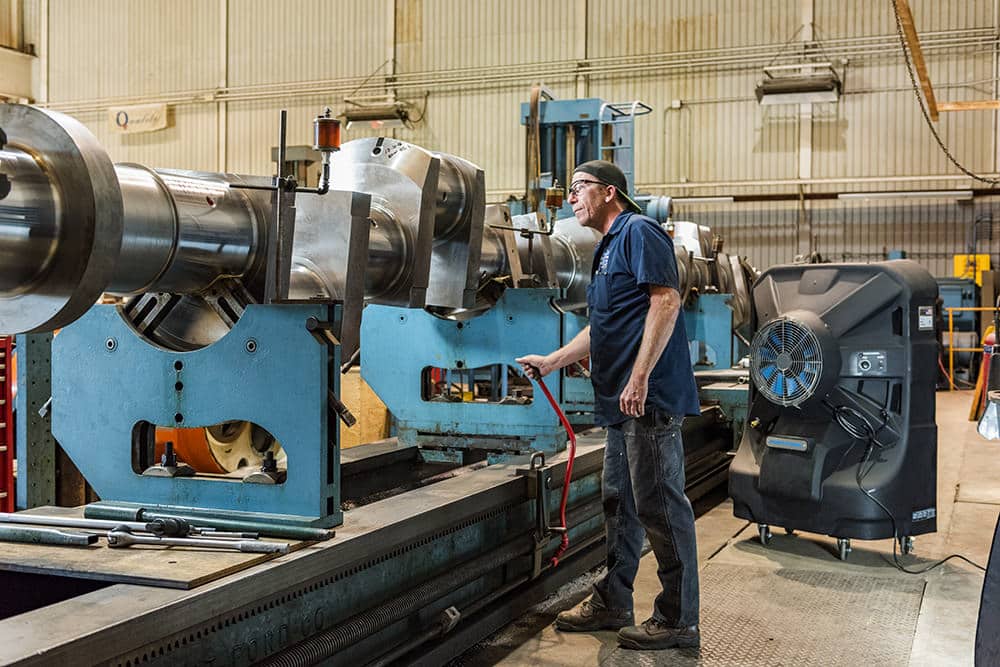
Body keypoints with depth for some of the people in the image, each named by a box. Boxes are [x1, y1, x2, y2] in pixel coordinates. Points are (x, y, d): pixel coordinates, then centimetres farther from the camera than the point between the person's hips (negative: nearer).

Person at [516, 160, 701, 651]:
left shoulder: (638, 232, -7)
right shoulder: (609, 247, 23)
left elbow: (666, 300, -19)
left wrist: (640, 377, -24)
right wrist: (552, 361, 27)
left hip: (649, 399, -10)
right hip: (623, 403, 11)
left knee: (660, 505, -5)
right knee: (620, 501, 16)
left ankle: (679, 620, 4)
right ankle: (612, 604, 27)